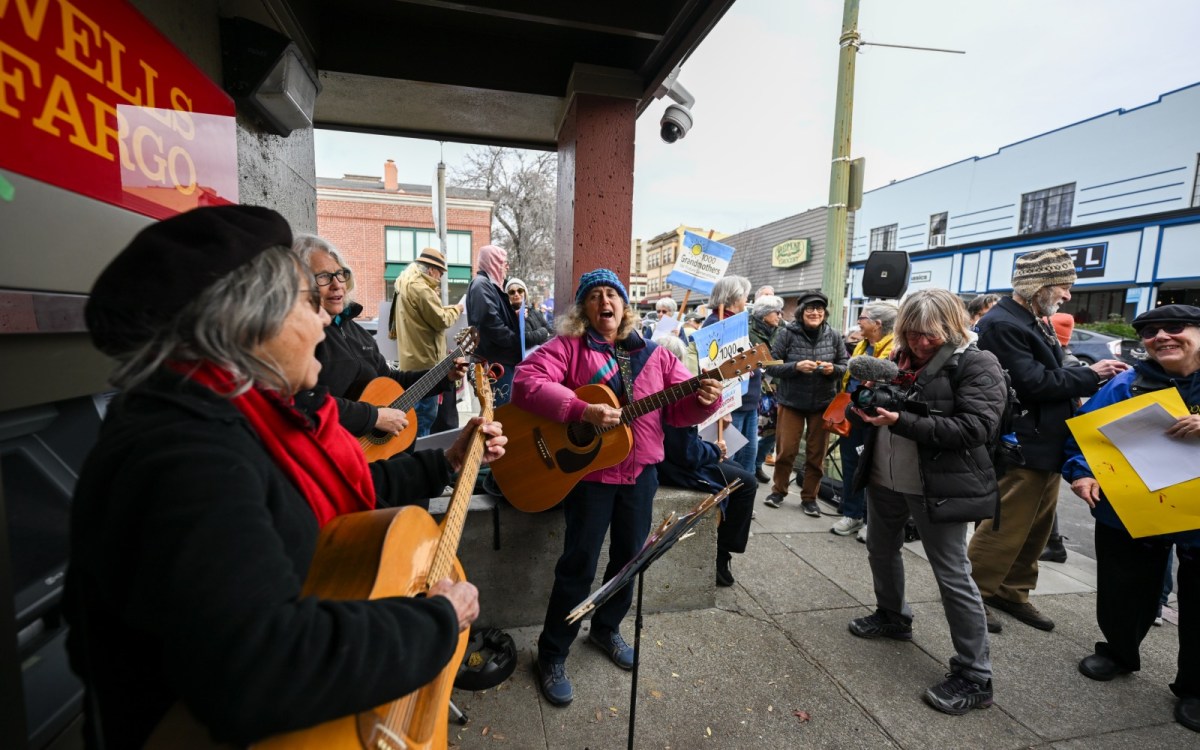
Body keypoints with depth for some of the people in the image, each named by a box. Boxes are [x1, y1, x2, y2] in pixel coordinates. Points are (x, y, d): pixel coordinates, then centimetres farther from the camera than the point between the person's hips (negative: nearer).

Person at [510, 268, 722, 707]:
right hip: (588, 470, -5)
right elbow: (526, 382, -21)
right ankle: (552, 654, 23)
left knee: (630, 556, 17)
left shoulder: (652, 354, 7)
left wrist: (705, 399, -17)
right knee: (580, 563, 1)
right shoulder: (567, 347, -6)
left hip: (639, 471, 5)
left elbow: (679, 409, 6)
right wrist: (582, 411, -30)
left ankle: (606, 628, 43)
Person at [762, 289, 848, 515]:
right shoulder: (787, 333, -10)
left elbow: (846, 365, 4)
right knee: (786, 449, 3)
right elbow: (771, 366, -11)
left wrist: (833, 369, -17)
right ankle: (778, 491, 24)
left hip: (823, 403, 3)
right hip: (791, 401, -2)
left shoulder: (833, 336, -2)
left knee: (816, 453, 10)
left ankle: (809, 497, 26)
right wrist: (796, 366, -25)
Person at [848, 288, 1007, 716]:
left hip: (939, 486, -7)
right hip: (884, 480, 7)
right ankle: (892, 617, 45)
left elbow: (976, 427, -22)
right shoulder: (899, 357, 9)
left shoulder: (976, 364, -11)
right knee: (881, 550, 21)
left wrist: (903, 422, -29)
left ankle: (975, 677, 16)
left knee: (953, 577, 1)